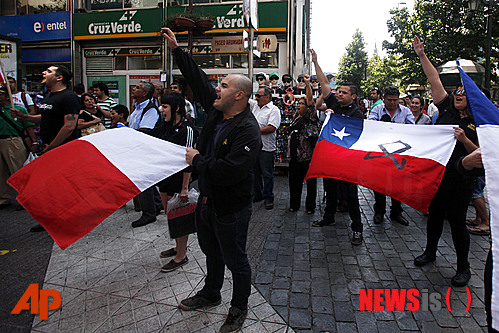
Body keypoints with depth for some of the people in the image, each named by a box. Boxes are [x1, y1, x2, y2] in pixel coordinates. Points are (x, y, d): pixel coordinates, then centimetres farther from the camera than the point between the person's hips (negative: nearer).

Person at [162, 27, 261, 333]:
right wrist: (177, 49, 13)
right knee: (211, 252, 27)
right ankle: (211, 293, 51)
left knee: (235, 260, 11)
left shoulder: (248, 130, -26)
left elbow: (229, 172, -36)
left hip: (231, 209, -9)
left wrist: (197, 161, -22)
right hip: (207, 201, 9)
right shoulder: (216, 110, 0)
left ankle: (239, 308, 35)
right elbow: (198, 79, 12)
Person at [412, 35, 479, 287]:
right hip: (436, 172, 3)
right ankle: (430, 251, 36)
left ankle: (463, 267, 20)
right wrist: (422, 56, 1)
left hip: (460, 179, -3)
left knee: (457, 221, 3)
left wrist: (464, 139, -22)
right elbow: (435, 81, 3)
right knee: (434, 214, 16)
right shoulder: (446, 109, 6)